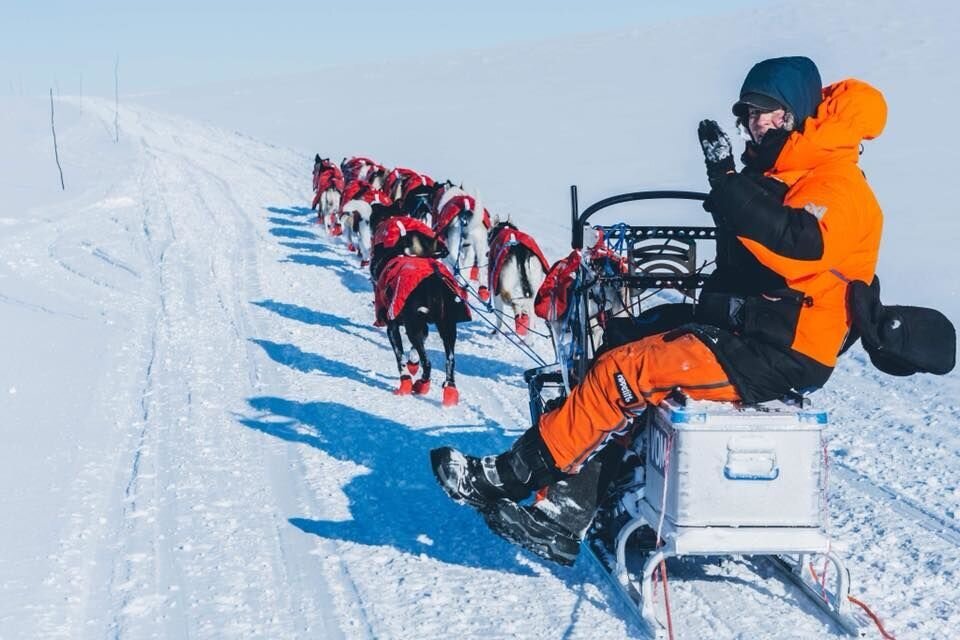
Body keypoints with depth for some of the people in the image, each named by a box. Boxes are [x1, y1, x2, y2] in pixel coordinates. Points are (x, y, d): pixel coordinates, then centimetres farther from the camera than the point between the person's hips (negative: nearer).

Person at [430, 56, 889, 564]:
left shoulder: (837, 185, -12)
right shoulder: (772, 176, 18)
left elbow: (800, 246, -34)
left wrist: (727, 183, -34)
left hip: (780, 353, -10)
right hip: (740, 332, 10)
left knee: (627, 371, -18)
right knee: (617, 366, -4)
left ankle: (509, 478, -8)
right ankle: (563, 520, -8)